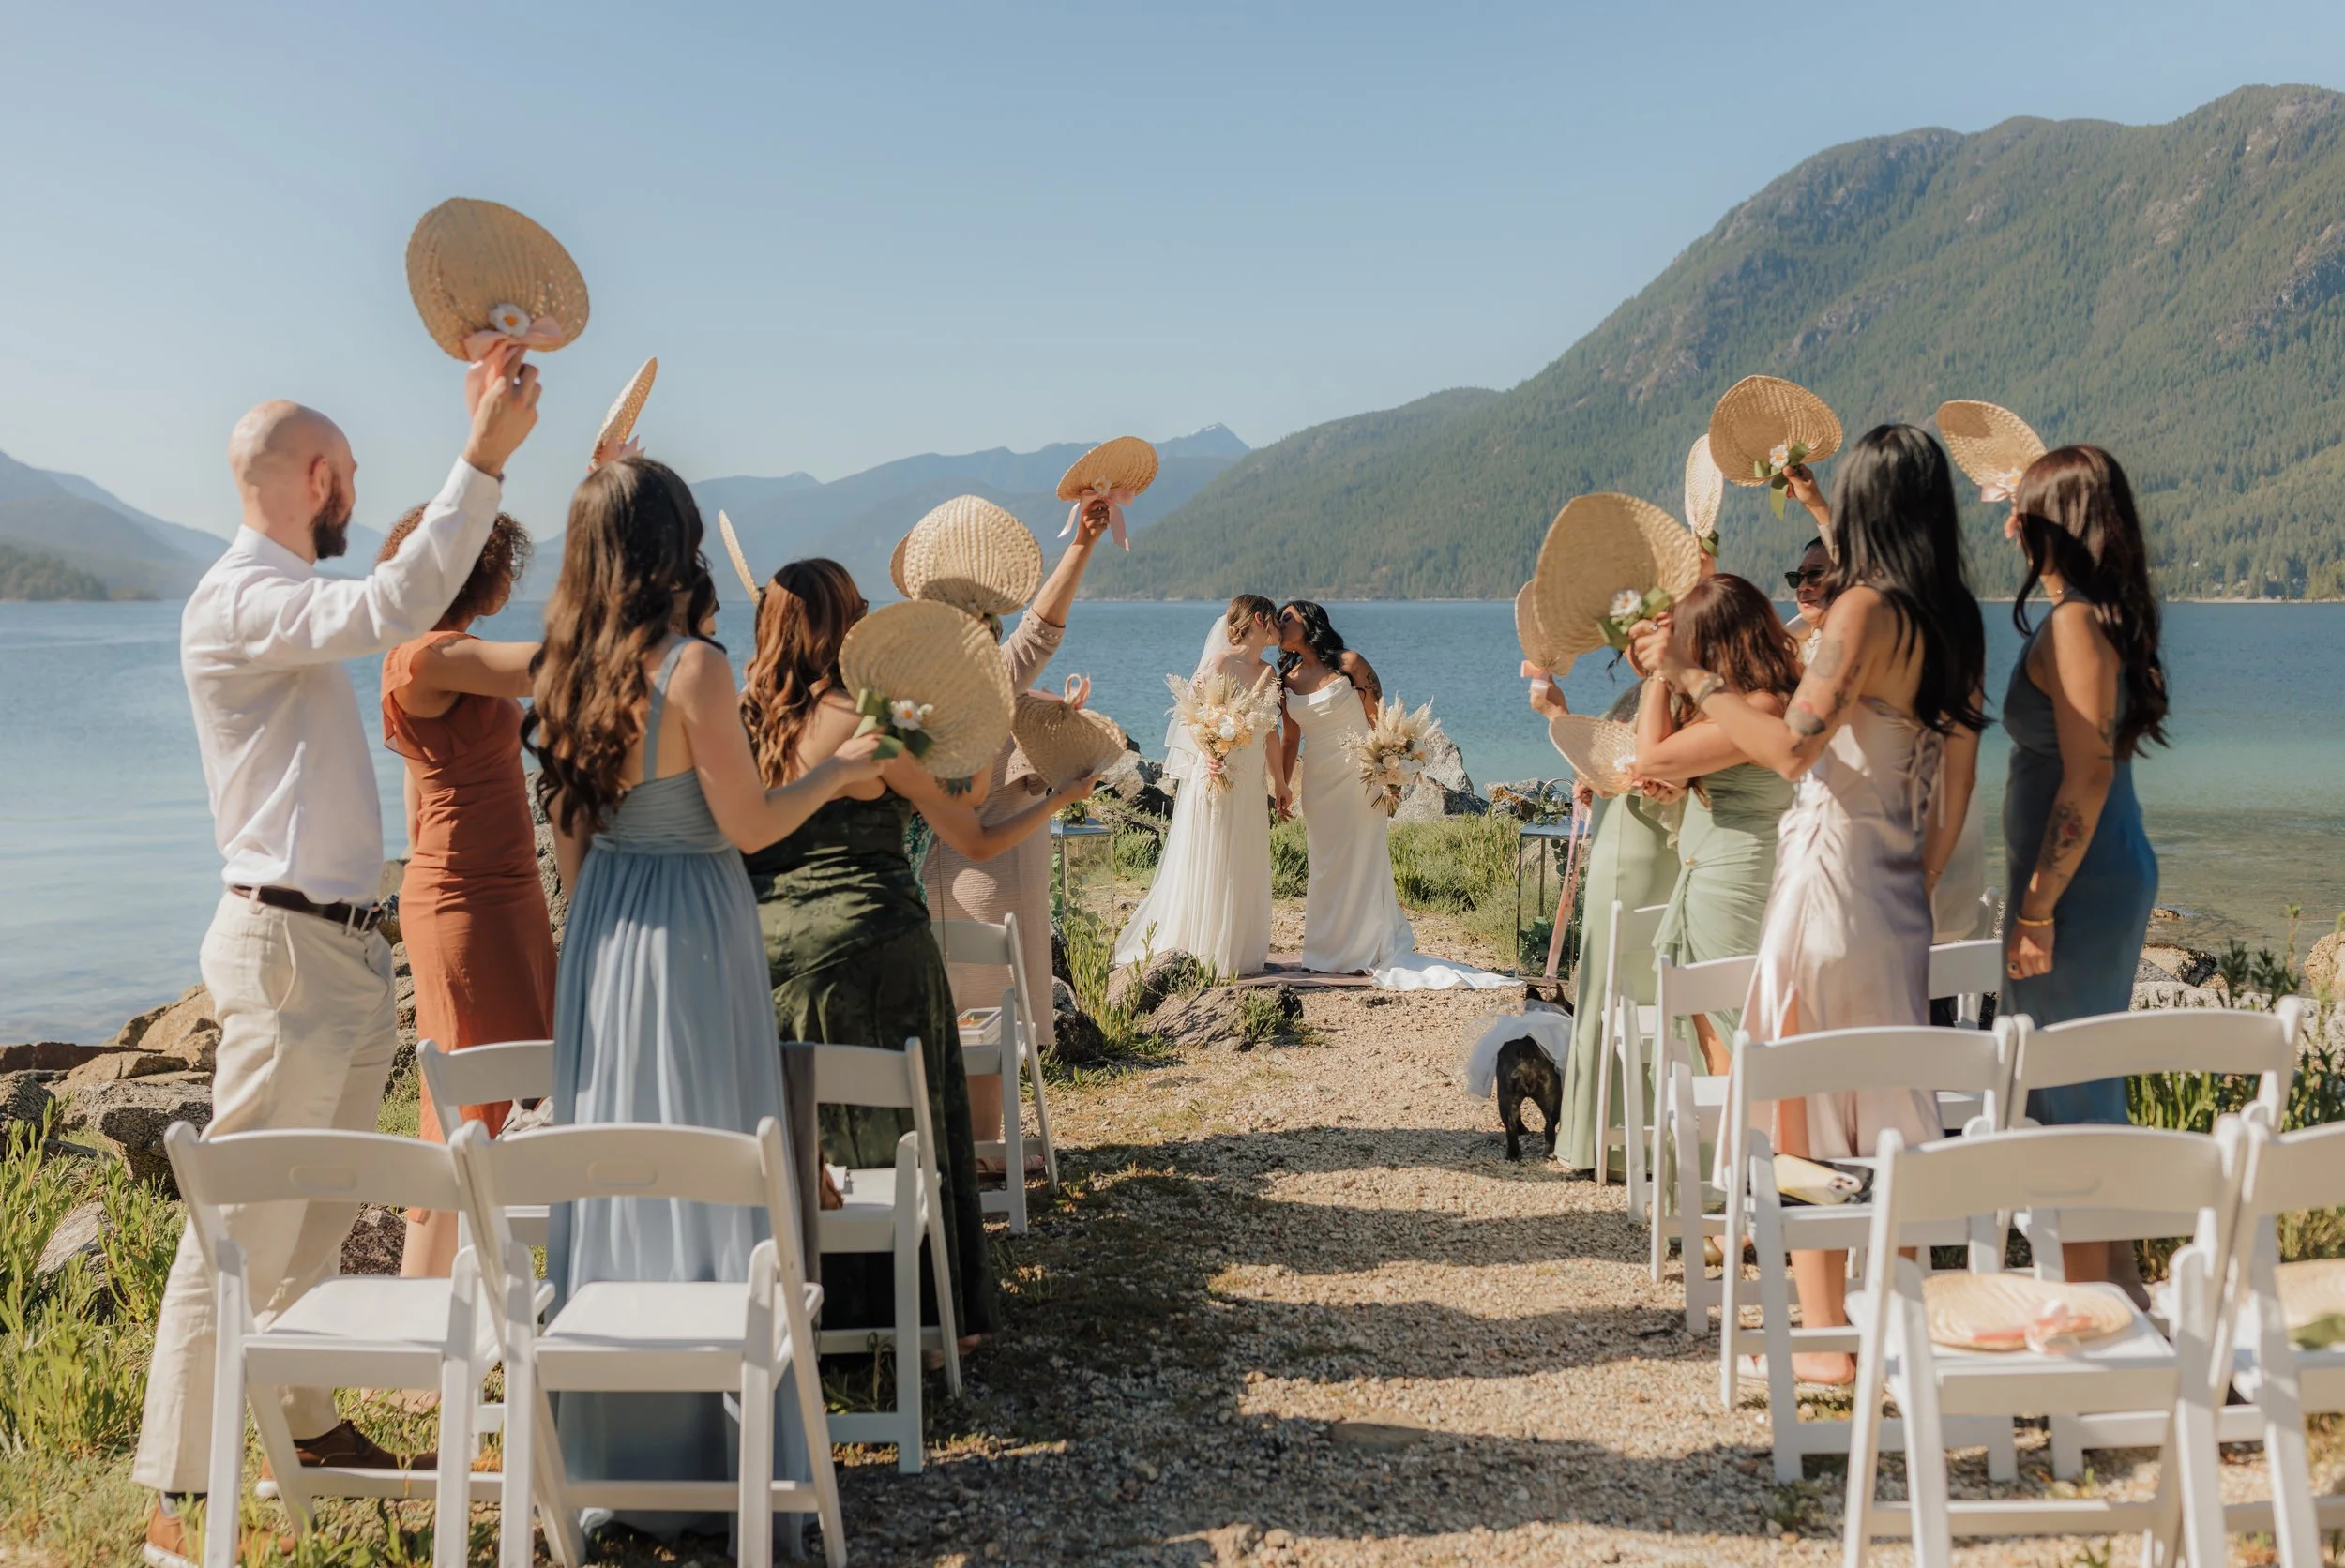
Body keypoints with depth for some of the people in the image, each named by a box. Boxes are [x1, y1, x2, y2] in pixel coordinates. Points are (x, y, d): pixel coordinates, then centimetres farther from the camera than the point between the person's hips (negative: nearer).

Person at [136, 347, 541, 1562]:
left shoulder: (296, 597, 15)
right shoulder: (234, 602, -15)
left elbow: (411, 590, 28)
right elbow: (393, 608, -31)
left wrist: (484, 444, 23)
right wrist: (483, 458, -31)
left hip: (346, 947, 10)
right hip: (286, 948, -10)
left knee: (321, 1218, 19)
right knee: (243, 1226, -7)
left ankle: (309, 1424, 33)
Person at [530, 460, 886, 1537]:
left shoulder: (569, 671, 5)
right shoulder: (691, 667, -17)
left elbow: (568, 840, 12)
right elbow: (748, 824, -12)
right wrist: (838, 769, 3)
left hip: (601, 933, 7)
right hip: (690, 932, -7)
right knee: (699, 1176, 1)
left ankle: (602, 1447, 25)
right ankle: (696, 1457, 10)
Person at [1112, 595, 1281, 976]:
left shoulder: (1266, 673, 12)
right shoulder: (1220, 663, -10)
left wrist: (1279, 779, 23)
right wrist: (1207, 756, -30)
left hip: (1250, 787, 7)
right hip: (1216, 780, -7)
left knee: (1244, 870, 10)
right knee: (1206, 867, -2)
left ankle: (1237, 953, 19)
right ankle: (1197, 955, 5)